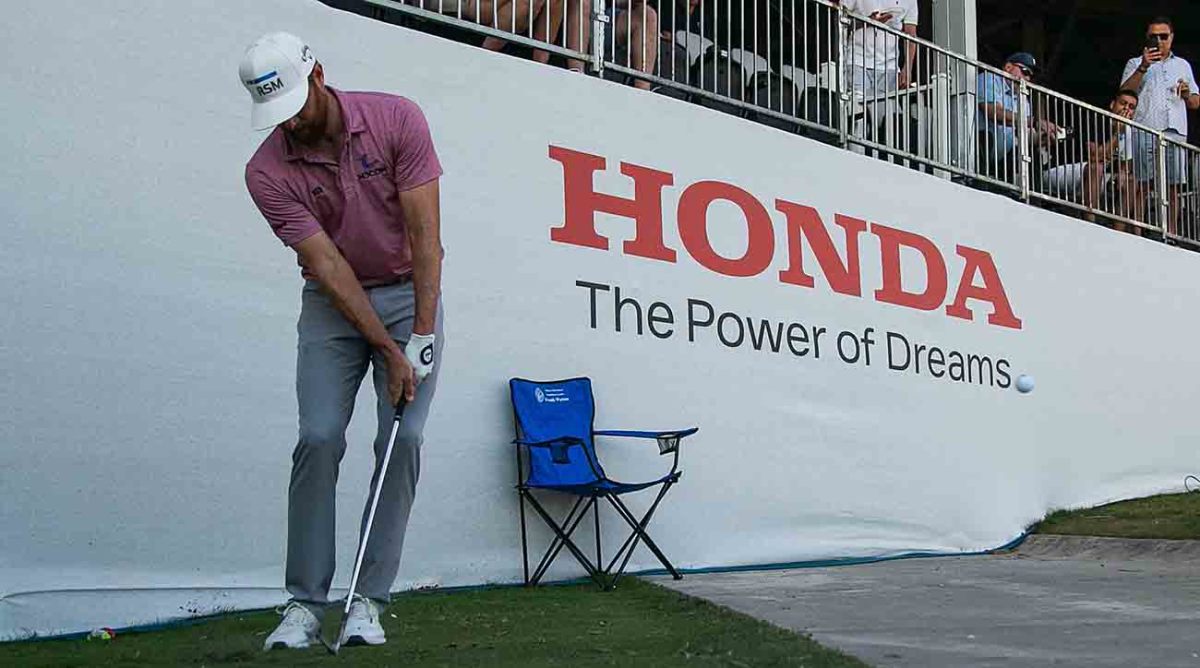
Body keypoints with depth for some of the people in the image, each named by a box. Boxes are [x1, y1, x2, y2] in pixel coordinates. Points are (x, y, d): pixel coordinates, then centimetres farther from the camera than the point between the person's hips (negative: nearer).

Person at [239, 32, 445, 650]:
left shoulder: (397, 120, -17)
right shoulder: (267, 172, -17)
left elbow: (424, 233, -18)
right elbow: (327, 265, -20)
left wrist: (422, 335, -23)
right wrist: (389, 352, -24)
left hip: (409, 292, 0)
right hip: (332, 303, 0)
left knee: (402, 438, -10)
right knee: (319, 438, -12)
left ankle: (369, 599, -4)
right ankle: (305, 602, -4)